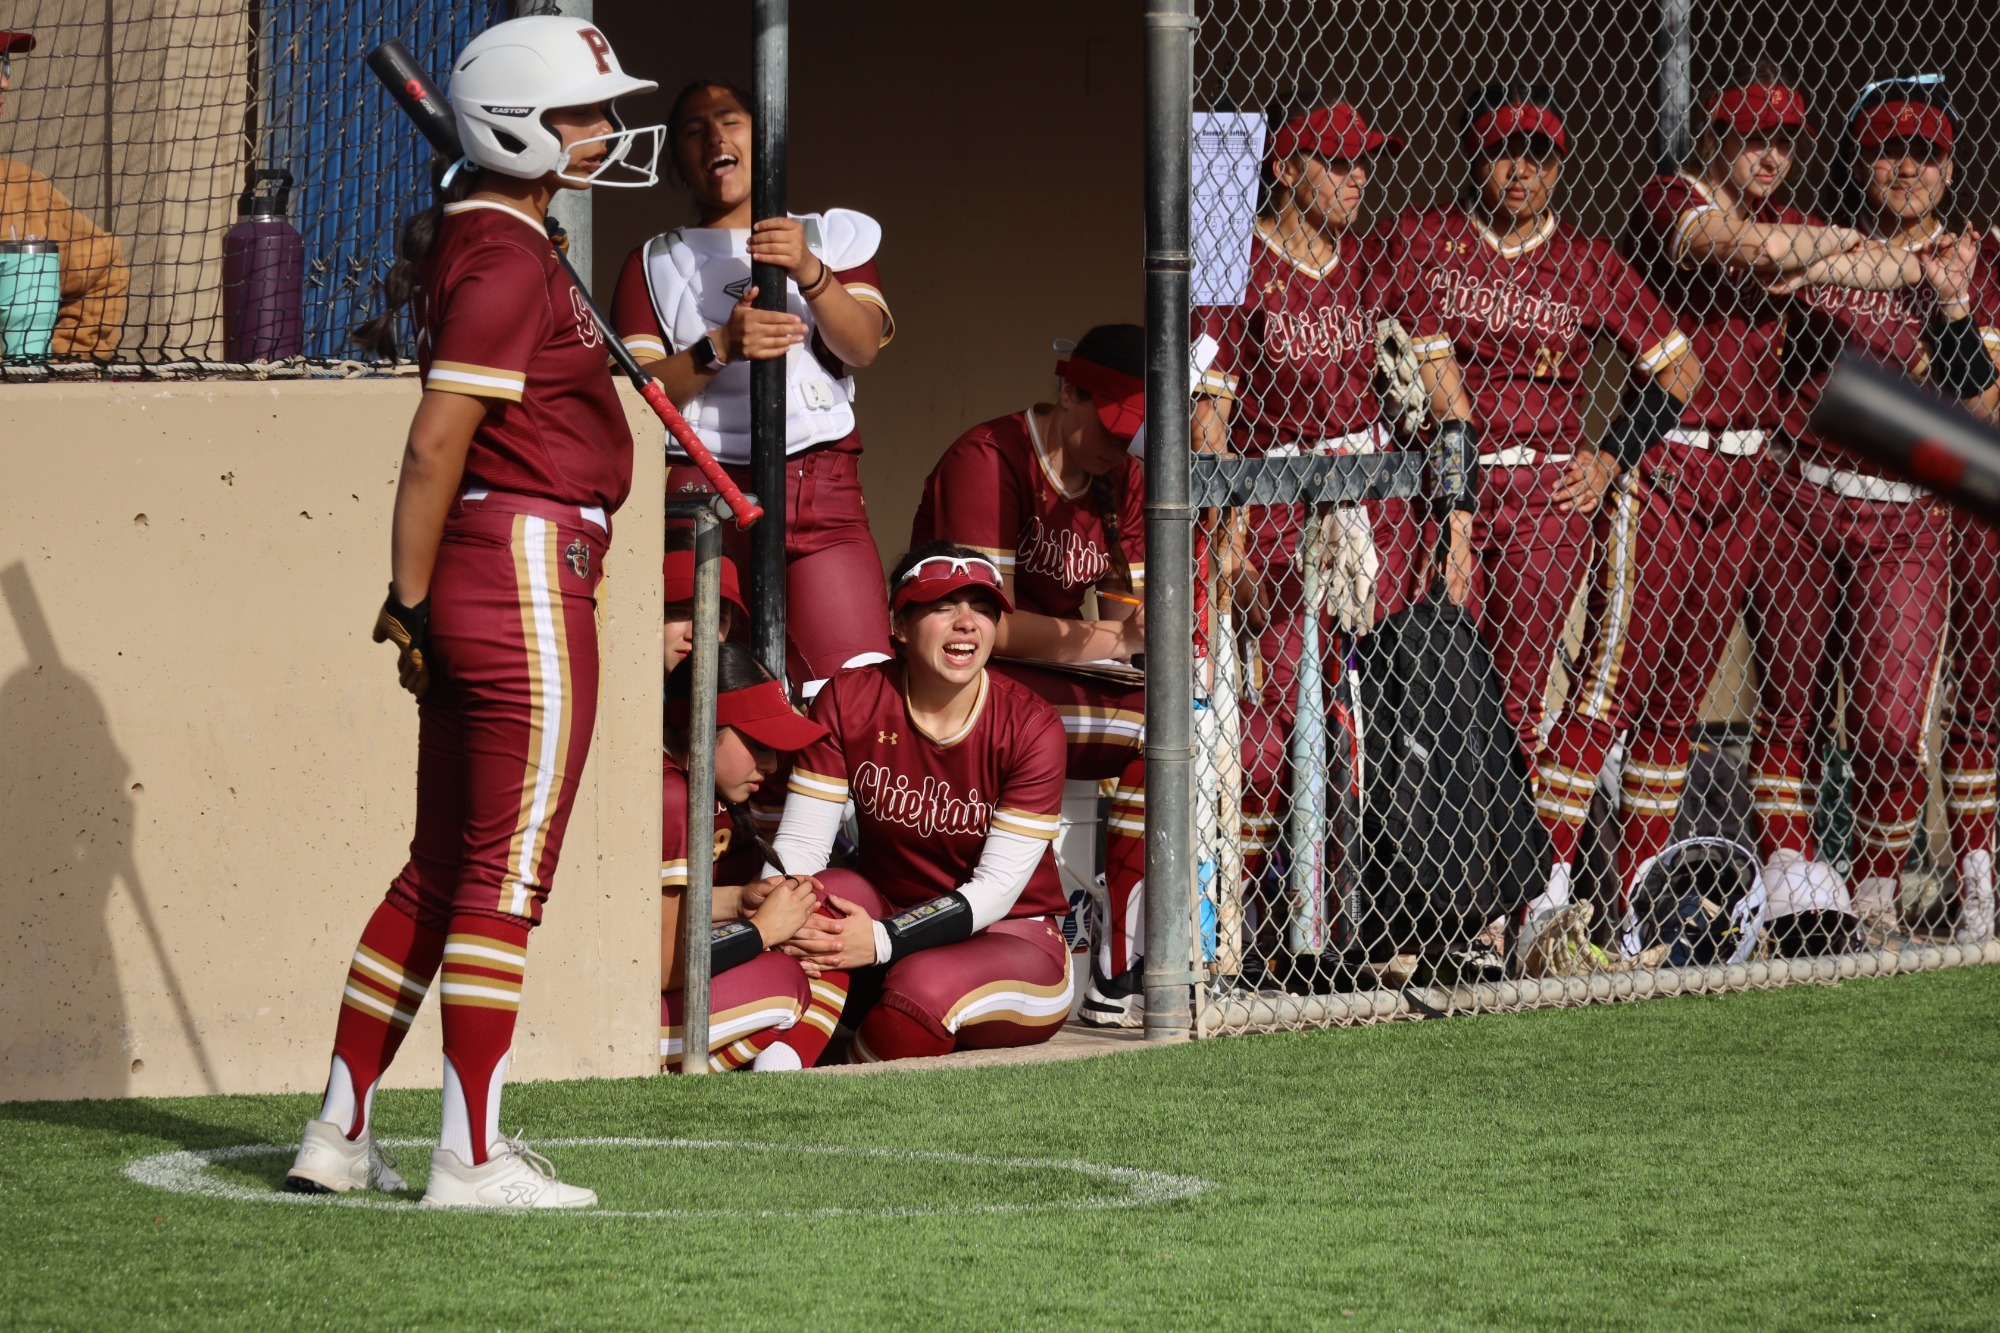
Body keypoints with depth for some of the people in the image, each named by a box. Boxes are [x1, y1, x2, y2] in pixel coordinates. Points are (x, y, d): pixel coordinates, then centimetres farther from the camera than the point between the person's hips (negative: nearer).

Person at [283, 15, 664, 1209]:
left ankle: (341, 1133, 17)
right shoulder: (510, 261, -14)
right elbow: (435, 446, -18)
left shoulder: (479, 241, 17)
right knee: (509, 874, -5)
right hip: (528, 566, -10)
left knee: (444, 868, 14)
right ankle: (473, 1157, -3)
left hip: (472, 576, 10)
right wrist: (410, 603, -12)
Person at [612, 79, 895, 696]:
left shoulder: (835, 236, 18)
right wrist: (720, 347, -14)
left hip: (821, 495, 0)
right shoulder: (656, 264, 17)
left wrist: (809, 272, -18)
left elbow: (862, 345, -1)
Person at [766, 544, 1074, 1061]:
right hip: (890, 916, 3)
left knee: (922, 985, -36)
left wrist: (883, 940, -31)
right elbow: (800, 842, -9)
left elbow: (997, 889, -17)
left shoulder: (1031, 727, -14)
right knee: (825, 900, -31)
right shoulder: (849, 700, -6)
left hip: (1011, 943, -3)